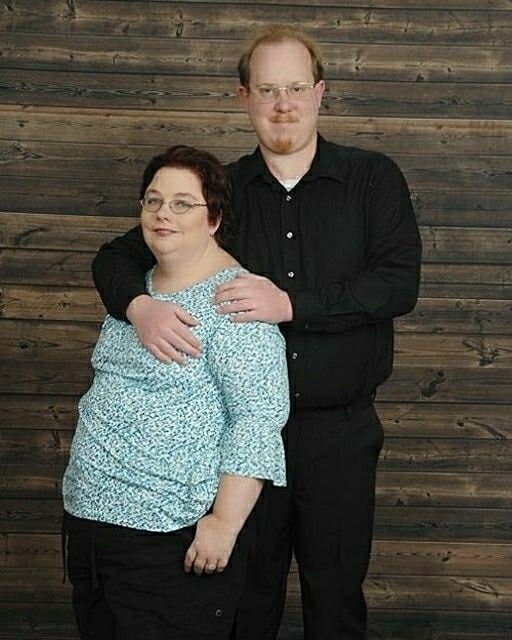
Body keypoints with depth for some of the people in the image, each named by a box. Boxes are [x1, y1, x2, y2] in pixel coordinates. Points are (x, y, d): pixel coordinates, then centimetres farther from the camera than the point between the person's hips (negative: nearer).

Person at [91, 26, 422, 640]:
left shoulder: (373, 179, -1)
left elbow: (399, 283, -13)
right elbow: (117, 256, 5)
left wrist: (291, 304, -25)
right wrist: (139, 305, -19)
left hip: (339, 432, -1)